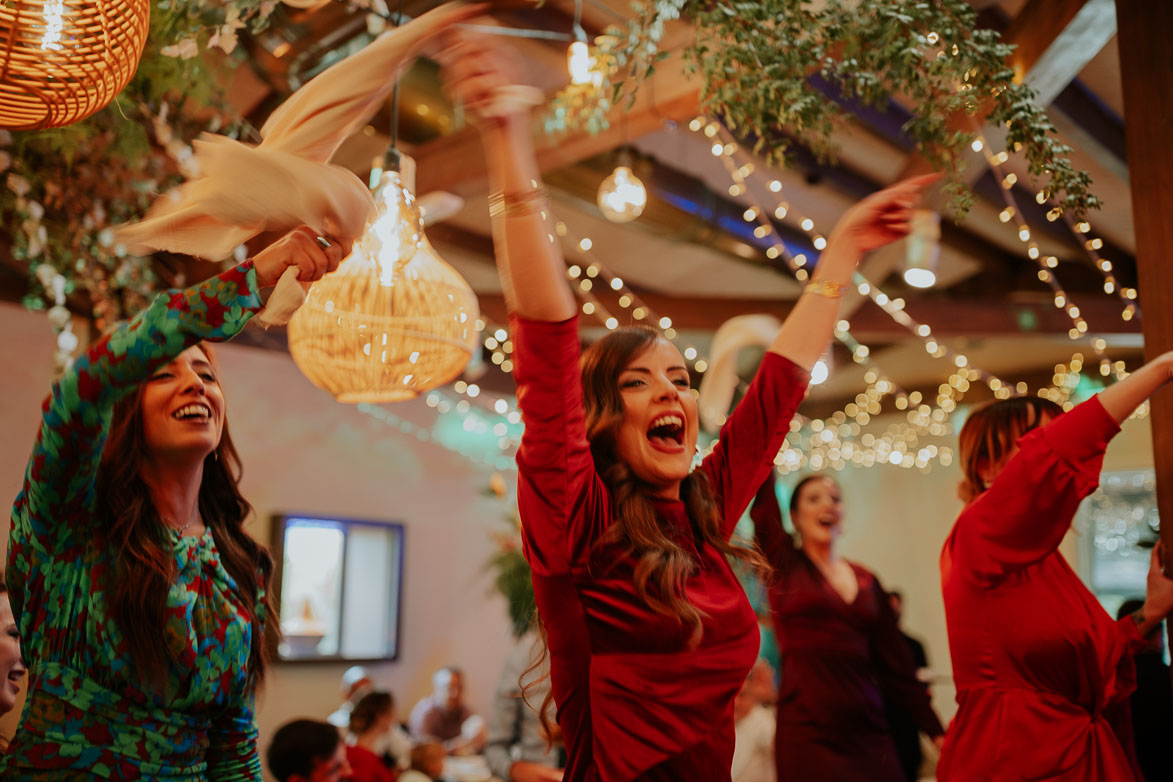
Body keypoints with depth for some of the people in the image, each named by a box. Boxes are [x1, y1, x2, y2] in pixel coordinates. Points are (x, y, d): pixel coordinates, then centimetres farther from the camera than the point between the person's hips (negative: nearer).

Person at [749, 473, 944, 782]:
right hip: (808, 735, -3)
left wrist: (937, 732, 8)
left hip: (869, 734, 4)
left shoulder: (868, 582, 12)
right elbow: (763, 494, -6)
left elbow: (897, 666, 12)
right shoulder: (784, 564, 3)